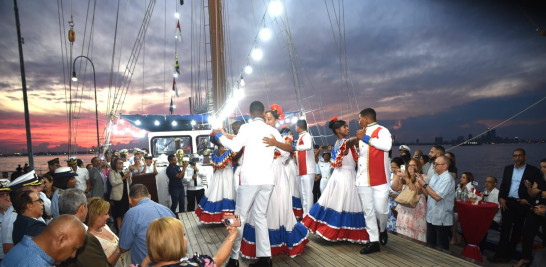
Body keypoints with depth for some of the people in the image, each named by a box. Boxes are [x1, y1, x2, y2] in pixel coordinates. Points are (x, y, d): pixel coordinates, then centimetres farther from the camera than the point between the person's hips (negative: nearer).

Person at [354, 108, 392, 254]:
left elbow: (387, 145, -24)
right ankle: (374, 241, 16)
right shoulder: (362, 133, 18)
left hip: (379, 178, -7)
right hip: (363, 179, 7)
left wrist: (366, 138, -17)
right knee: (368, 211, 7)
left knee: (380, 209, -4)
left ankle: (382, 230, 28)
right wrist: (357, 141, 11)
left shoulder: (381, 131, -4)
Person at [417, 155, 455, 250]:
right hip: (431, 217, 8)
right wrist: (421, 183, -2)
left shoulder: (447, 179, -16)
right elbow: (427, 194, 12)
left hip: (441, 220, -8)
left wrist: (424, 184, -19)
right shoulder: (434, 176, 10)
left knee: (441, 247, 6)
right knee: (430, 245, 17)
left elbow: (437, 197, -24)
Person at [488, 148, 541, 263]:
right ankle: (501, 255, 3)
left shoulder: (533, 171, -2)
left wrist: (528, 200, -11)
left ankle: (508, 254, 19)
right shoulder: (508, 169, 10)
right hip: (507, 202, 2)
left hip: (522, 204, -2)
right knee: (505, 229, 1)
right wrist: (501, 198, 0)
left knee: (517, 230, 9)